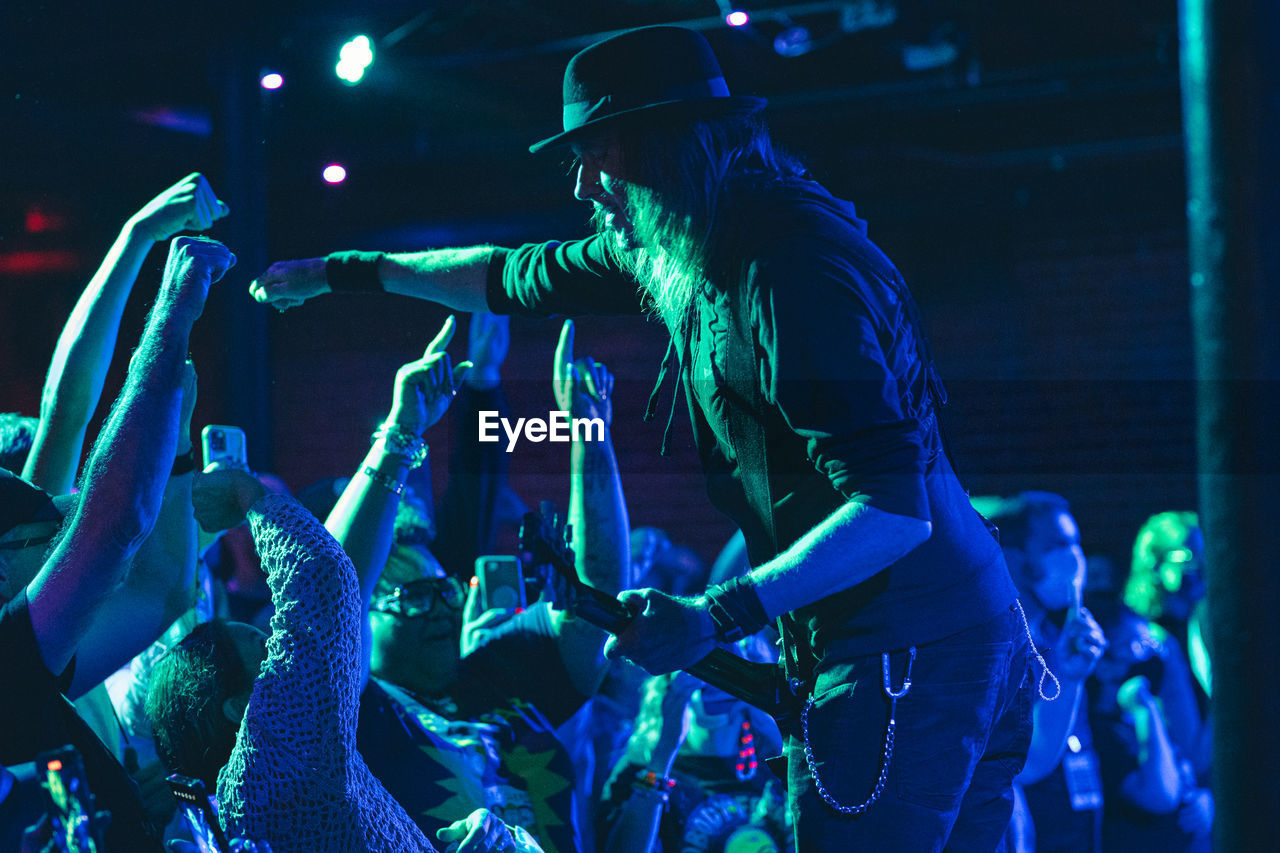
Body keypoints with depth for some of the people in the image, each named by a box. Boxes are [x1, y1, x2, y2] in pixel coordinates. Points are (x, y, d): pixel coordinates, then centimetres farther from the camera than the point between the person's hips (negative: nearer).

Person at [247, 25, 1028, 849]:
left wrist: (719, 617, -29)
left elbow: (897, 509, -25)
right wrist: (339, 272, 33)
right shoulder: (672, 248, 10)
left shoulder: (789, 271, -20)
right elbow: (520, 278, 26)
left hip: (903, 656, -10)